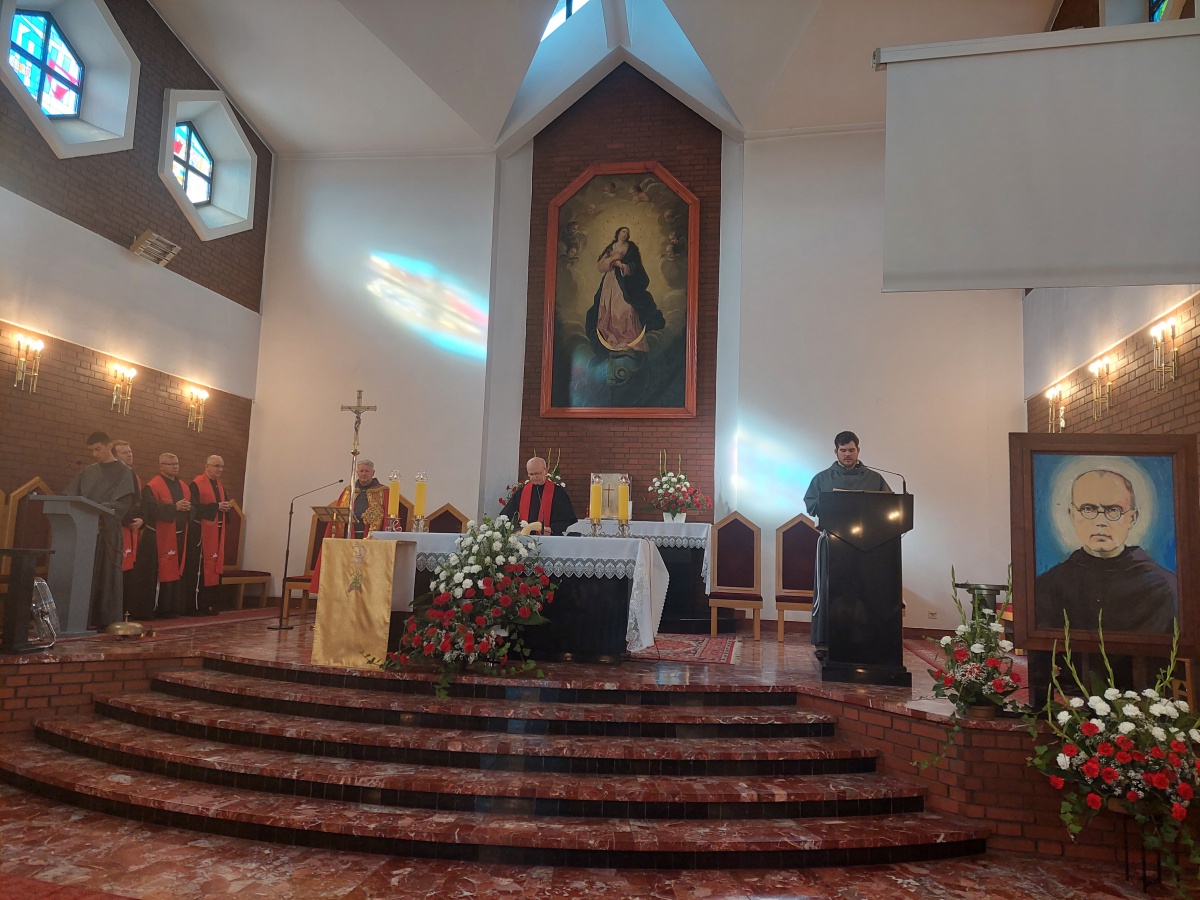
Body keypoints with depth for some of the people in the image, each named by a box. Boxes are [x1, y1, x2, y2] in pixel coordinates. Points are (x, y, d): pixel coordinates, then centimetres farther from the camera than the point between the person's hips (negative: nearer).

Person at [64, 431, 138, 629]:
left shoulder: (123, 472, 2)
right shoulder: (85, 472, 17)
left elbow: (122, 503, -8)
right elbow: (71, 496, 12)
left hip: (108, 530, -4)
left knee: (107, 574, -4)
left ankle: (107, 619, -1)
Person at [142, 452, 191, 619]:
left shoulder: (183, 487, 16)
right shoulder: (152, 486, -7)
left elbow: (192, 507, 14)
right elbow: (152, 509, -19)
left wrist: (188, 507, -8)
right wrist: (175, 507, -20)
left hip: (179, 536, 7)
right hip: (161, 537, -7)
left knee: (177, 572, 9)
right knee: (163, 572, -5)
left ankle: (175, 607, 16)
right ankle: (162, 609, 2)